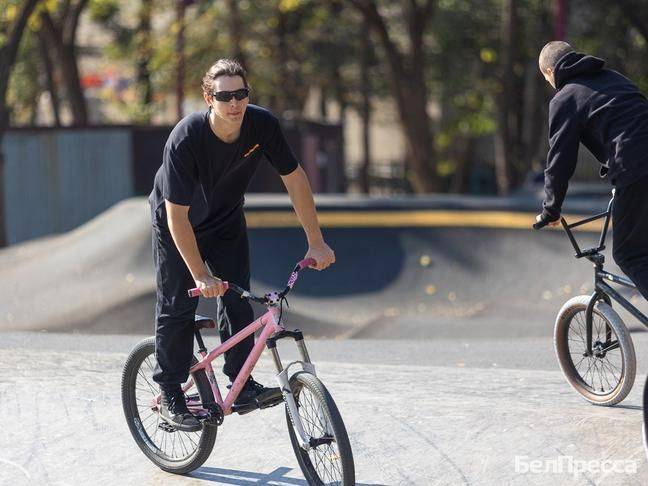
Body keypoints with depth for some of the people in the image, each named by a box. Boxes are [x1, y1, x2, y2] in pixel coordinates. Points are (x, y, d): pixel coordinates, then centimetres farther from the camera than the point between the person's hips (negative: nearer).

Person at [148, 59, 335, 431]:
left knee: (237, 296, -7)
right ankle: (170, 395, 7)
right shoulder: (185, 140, -36)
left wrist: (316, 242, -13)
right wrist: (201, 275, -33)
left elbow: (294, 177, -13)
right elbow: (177, 216, -32)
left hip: (227, 222, 4)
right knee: (177, 305, -3)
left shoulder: (262, 125, -25)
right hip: (178, 225, -4)